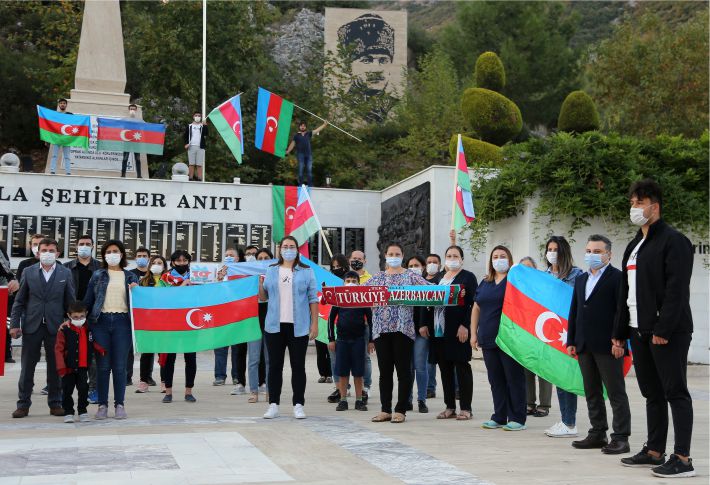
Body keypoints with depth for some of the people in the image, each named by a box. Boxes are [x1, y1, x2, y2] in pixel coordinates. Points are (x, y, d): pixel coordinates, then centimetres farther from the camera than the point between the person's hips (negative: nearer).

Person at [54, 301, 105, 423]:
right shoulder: (64, 330, -10)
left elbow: (93, 343, 14)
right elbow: (58, 349, -10)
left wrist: (101, 349, -8)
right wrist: (61, 367, -16)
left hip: (83, 367, 3)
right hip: (68, 368, -3)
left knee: (83, 390, 6)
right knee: (67, 390, 5)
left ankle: (82, 411, 18)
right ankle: (68, 412, 16)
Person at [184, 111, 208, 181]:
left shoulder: (203, 126, 13)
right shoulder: (189, 126, 15)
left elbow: (205, 134, -3)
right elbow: (186, 136, 11)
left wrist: (205, 125, -15)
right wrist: (186, 143, -5)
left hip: (200, 147, 0)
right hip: (191, 147, 1)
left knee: (199, 165, -5)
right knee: (191, 164, -1)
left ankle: (199, 179, -6)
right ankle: (190, 179, 0)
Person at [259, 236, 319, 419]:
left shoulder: (306, 272, 5)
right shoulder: (271, 271, 11)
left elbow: (313, 299, 1)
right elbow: (263, 298, 12)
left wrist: (314, 323, -5)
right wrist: (260, 285, -8)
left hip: (298, 326, -2)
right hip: (274, 326, 2)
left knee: (298, 366, 3)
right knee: (275, 365, 5)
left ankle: (298, 405, 10)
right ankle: (273, 405, 12)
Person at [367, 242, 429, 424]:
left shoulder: (410, 276, 5)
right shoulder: (377, 277, 14)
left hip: (403, 328, -3)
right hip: (381, 328, 3)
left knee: (403, 370, 0)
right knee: (384, 371, 7)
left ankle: (400, 410, 8)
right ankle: (385, 409, 14)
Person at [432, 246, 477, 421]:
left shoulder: (468, 277, 0)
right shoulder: (439, 278, 18)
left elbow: (473, 304, -8)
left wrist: (465, 326, -16)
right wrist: (426, 324, 10)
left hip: (459, 330, -6)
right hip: (439, 330, 6)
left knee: (462, 367, -2)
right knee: (445, 368, 8)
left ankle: (465, 408, 4)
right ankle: (449, 407, 15)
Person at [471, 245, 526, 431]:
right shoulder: (485, 283, 15)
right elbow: (476, 309, 18)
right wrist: (474, 333, 12)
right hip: (488, 339, 6)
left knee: (514, 378, -1)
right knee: (496, 379, 10)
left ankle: (517, 418, 5)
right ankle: (499, 417, 17)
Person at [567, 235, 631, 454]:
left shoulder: (617, 278, -5)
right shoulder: (581, 280, 17)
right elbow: (574, 312, 18)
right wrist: (571, 341, 13)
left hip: (608, 346, -7)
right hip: (585, 346, 7)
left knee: (616, 393, -1)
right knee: (592, 393, 12)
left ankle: (620, 438, 3)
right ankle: (597, 434, 20)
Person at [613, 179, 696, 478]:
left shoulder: (673, 241, -8)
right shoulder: (634, 246, 19)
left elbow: (677, 289, -17)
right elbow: (625, 292, 20)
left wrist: (664, 329, -22)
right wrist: (620, 333, 17)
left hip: (669, 332, -8)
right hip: (639, 331, 9)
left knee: (675, 392, -5)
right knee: (652, 393, 13)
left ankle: (682, 459, -1)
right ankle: (654, 452, 21)